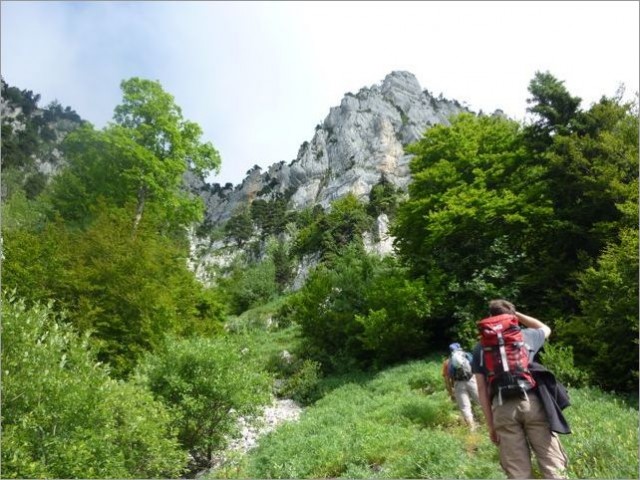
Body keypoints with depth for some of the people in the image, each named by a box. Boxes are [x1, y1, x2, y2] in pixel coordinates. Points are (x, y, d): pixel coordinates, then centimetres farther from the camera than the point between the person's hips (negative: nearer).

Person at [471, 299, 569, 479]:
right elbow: (546, 329, 38)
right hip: (531, 402, 0)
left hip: (502, 408, 0)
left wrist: (490, 424, 11)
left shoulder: (480, 348, 12)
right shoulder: (526, 335, 13)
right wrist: (517, 314, 34)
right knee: (552, 464, 6)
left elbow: (482, 388, 7)